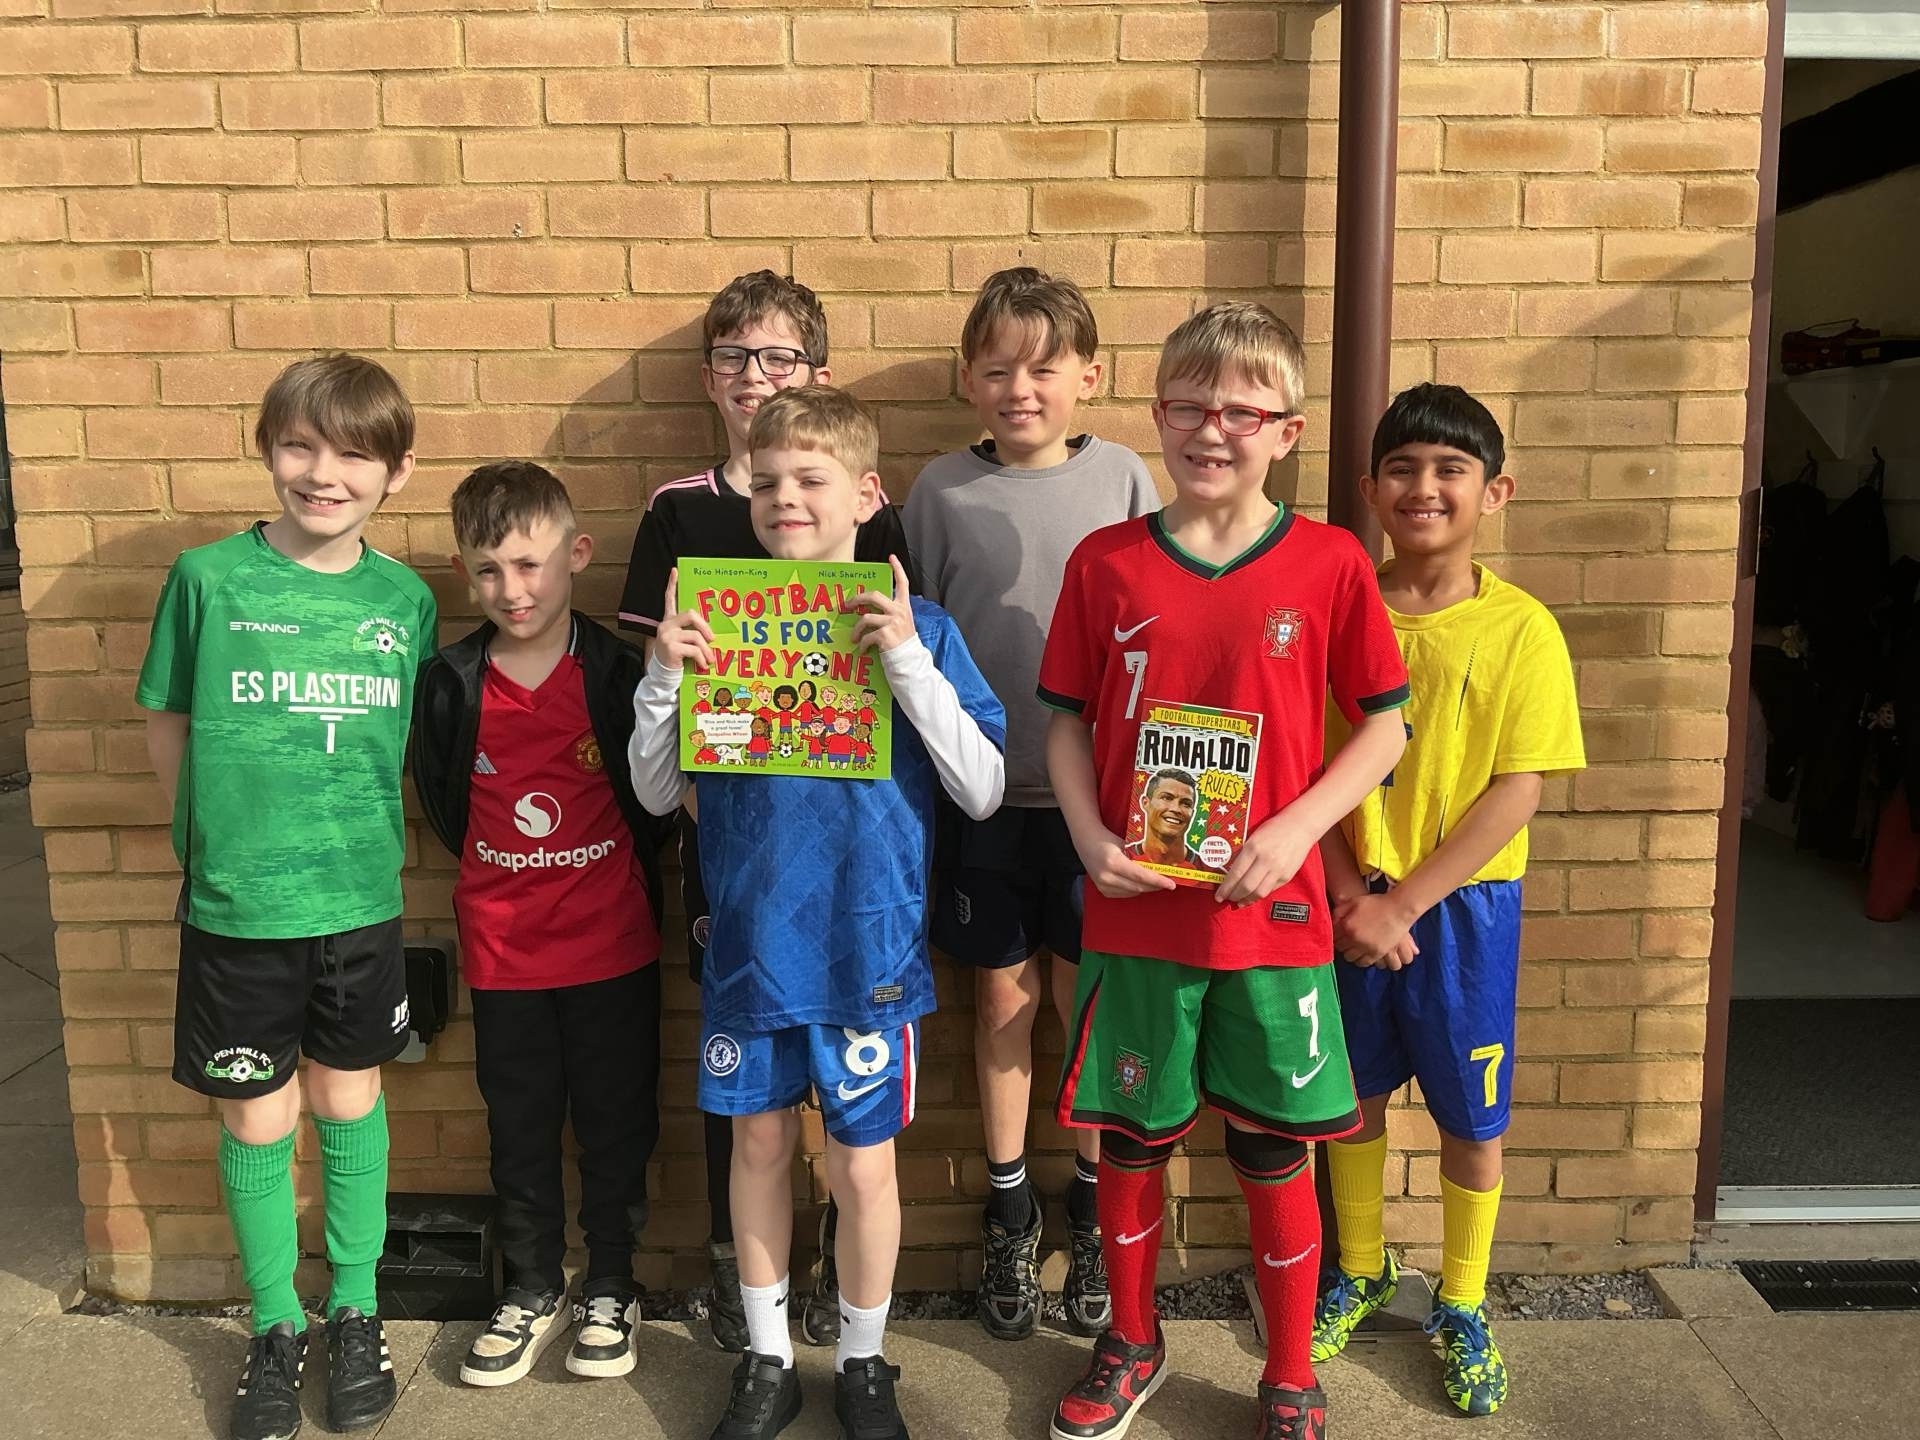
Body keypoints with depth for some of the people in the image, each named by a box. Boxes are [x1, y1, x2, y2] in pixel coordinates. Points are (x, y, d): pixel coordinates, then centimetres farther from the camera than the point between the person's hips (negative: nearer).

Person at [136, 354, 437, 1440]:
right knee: (257, 1121, 11)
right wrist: (221, 835, -2)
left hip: (362, 901, 1)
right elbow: (169, 724, 3)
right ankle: (277, 1328, 32)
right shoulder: (208, 578, -7)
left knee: (351, 1102, 15)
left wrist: (374, 839, 0)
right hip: (236, 907, -1)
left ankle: (356, 1312, 35)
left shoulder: (407, 599, -2)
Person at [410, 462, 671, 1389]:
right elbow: (443, 805, 7)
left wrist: (616, 882, 1)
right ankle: (532, 1290, 34)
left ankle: (610, 1287, 31)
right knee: (519, 1130, 16)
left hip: (612, 947, -2)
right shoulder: (451, 685, -4)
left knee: (615, 1124, 12)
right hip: (503, 953, 2)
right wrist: (503, 875, 5)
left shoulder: (617, 674, -11)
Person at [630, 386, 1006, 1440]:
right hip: (749, 943, 2)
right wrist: (664, 678, -13)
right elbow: (656, 792, 4)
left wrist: (909, 662, -20)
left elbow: (983, 790, -10)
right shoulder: (718, 621, 1)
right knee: (759, 1143, 15)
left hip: (866, 946, -2)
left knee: (862, 1162, 7)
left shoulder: (917, 628, -5)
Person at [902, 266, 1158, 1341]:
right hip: (984, 789, 1)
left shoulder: (1124, 478, -1)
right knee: (1005, 996, 11)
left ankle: (1095, 1205, 29)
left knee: (1089, 999, 9)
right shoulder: (944, 489, 0)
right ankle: (1011, 1203, 30)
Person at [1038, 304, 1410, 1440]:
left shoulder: (1330, 563, -4)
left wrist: (1295, 828, -12)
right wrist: (1091, 838, -10)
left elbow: (1383, 725, 1)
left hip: (1273, 911, -1)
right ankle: (1133, 1345, 38)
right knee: (1131, 1140, 14)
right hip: (1135, 911, 1)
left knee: (1273, 1152, 11)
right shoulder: (1104, 564, -1)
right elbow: (1069, 723, 5)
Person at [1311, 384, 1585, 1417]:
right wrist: (1350, 897, -15)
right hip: (1350, 906, 2)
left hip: (1463, 906, -1)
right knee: (1352, 1097, 15)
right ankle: (1359, 1272, 39)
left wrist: (1403, 902, -17)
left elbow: (1515, 793, -12)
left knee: (1471, 1118, 10)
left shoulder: (1521, 629, -8)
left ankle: (1462, 1308, 33)